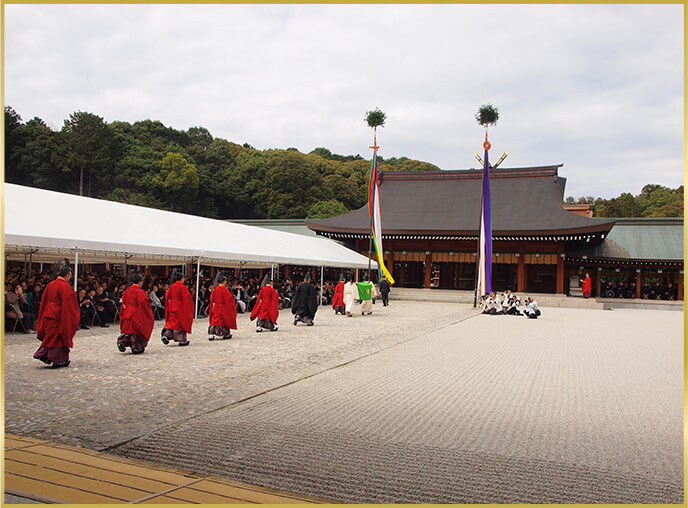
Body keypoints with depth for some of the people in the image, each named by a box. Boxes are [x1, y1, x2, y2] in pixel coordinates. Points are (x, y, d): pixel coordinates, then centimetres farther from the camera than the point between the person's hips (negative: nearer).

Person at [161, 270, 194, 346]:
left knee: (171, 321, 14)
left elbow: (167, 297, 11)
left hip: (172, 308, 5)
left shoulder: (172, 287, 4)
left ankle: (166, 335, -2)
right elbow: (186, 298, -13)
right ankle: (182, 340, 6)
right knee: (181, 322, 3)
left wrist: (168, 307, 21)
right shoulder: (182, 287, -12)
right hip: (180, 308, -5)